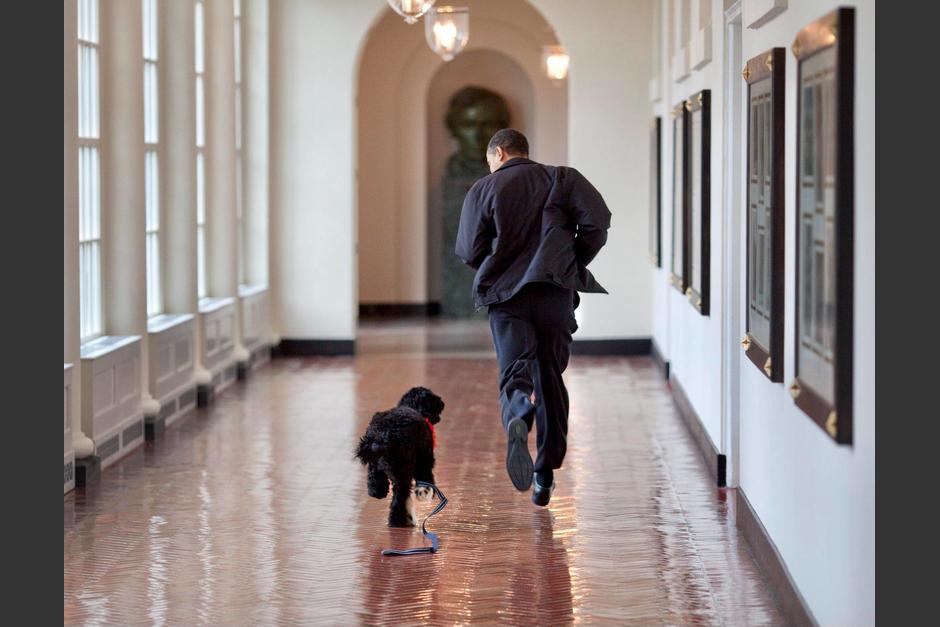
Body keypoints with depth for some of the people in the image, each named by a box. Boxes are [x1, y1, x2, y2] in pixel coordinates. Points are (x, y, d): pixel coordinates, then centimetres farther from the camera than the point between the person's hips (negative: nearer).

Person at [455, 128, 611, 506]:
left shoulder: (483, 190, 8)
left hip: (505, 295, -1)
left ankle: (516, 422, -45)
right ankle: (546, 477, 15)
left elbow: (469, 252, 3)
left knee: (514, 371, -8)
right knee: (550, 379, 12)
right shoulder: (561, 178, 10)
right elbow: (597, 222, -4)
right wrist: (575, 264, 10)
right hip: (556, 291, 1)